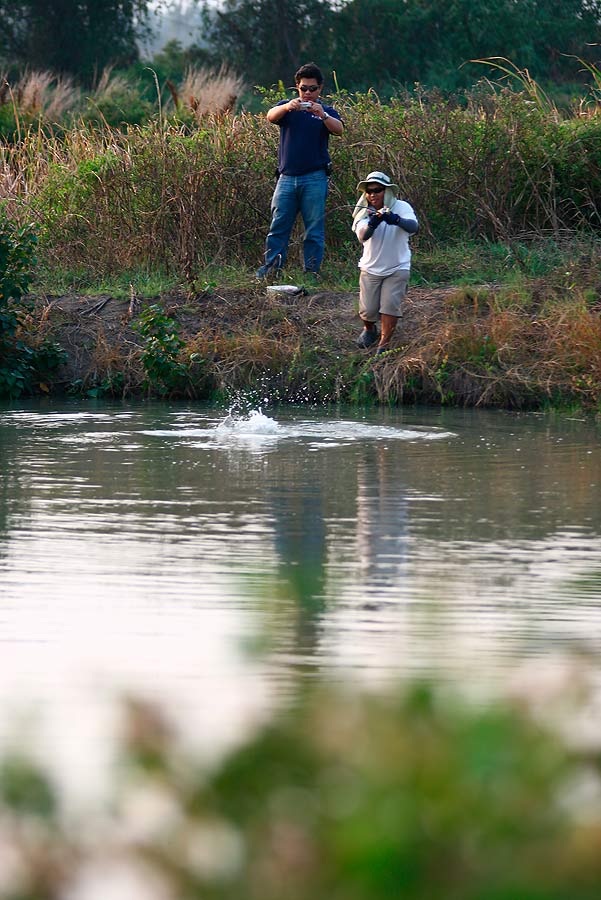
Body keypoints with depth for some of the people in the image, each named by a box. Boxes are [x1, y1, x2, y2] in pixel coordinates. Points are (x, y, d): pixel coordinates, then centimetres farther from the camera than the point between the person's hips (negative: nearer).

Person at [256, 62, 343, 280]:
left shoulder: (326, 112, 8)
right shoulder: (287, 108, 10)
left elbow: (338, 129, -12)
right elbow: (271, 116, -12)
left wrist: (322, 115, -32)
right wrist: (287, 107, -33)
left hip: (314, 178, -1)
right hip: (287, 177, 1)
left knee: (314, 229, -2)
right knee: (278, 226, -1)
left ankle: (312, 270, 1)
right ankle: (271, 266, 1)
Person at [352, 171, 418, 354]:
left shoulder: (401, 207, -9)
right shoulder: (365, 212, -4)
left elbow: (414, 227, -28)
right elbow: (362, 236, -24)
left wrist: (396, 220, -49)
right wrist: (372, 224, -46)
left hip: (397, 268, -2)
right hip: (371, 268, 2)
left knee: (390, 305, -13)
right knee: (368, 309, 1)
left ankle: (384, 344, 0)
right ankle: (369, 330, 34)